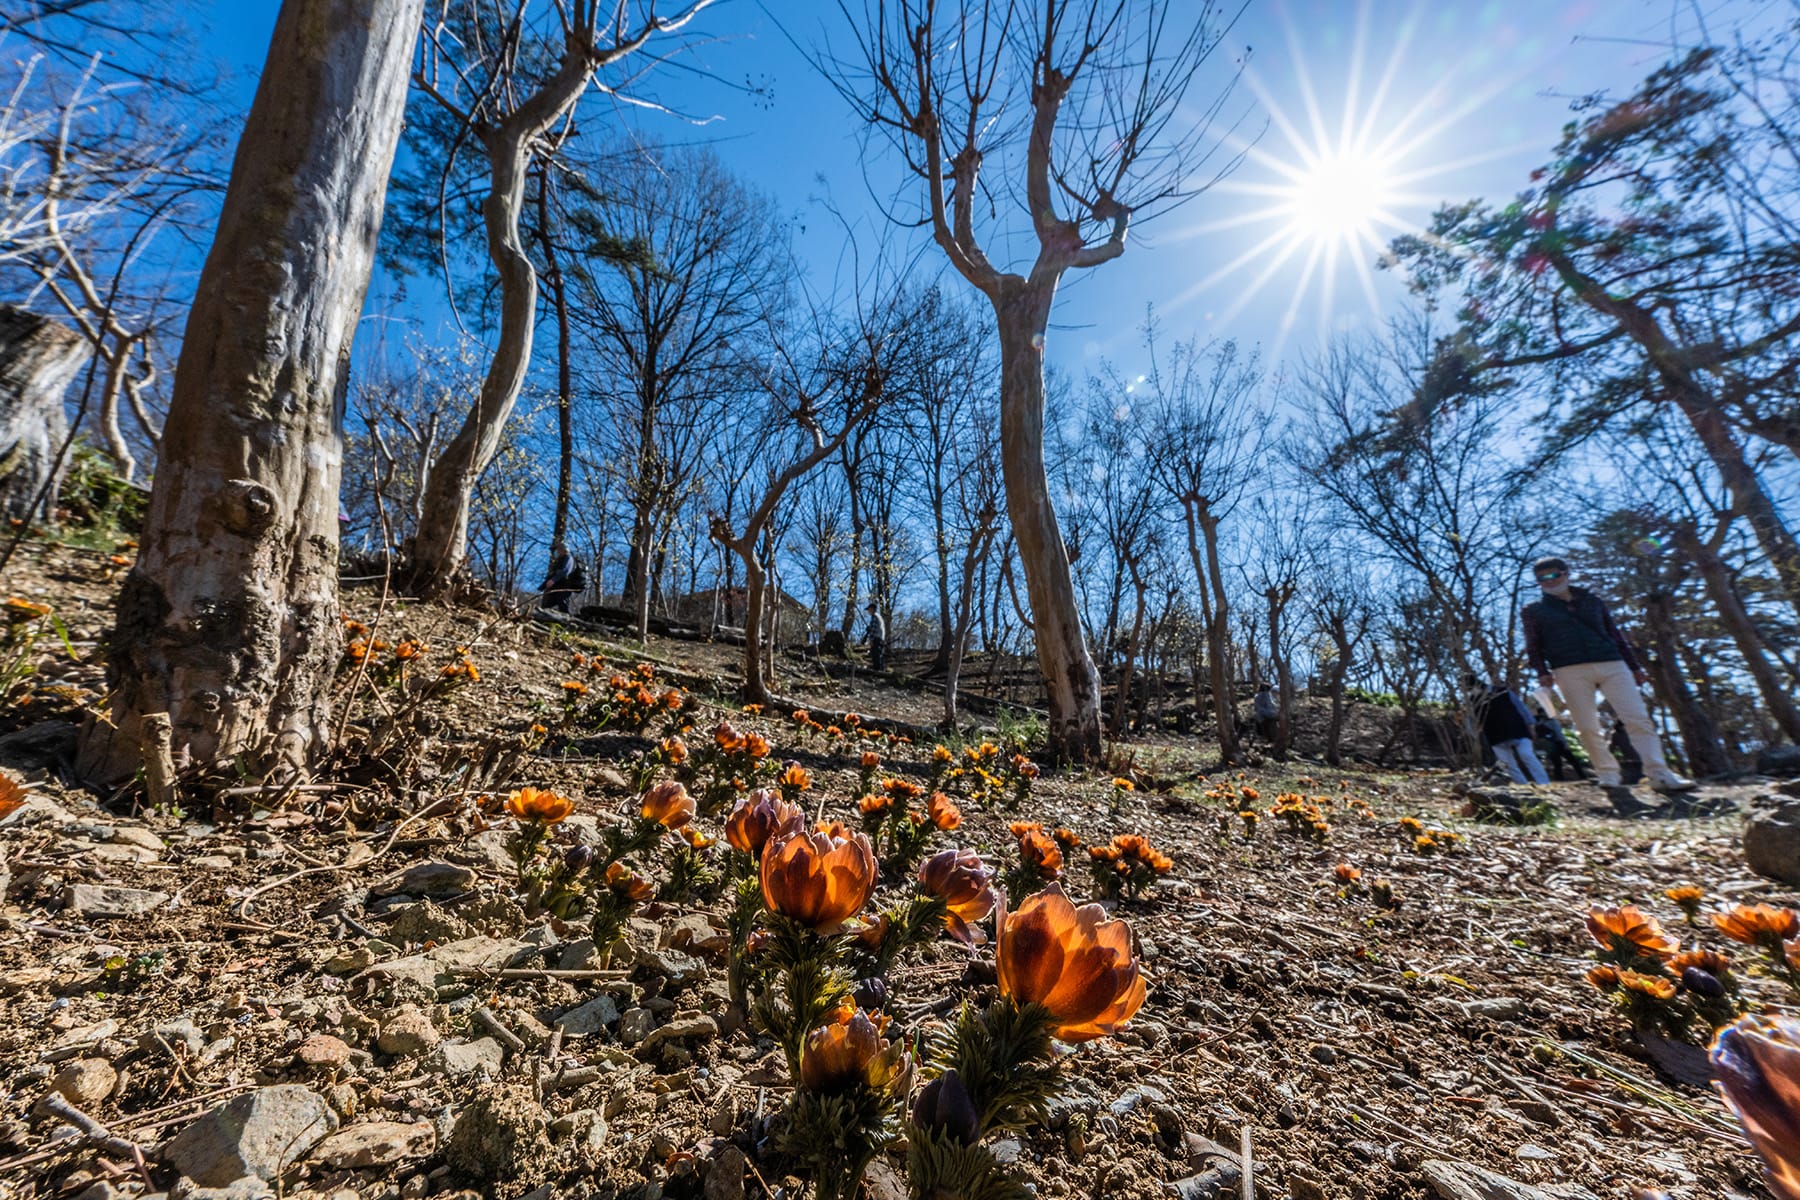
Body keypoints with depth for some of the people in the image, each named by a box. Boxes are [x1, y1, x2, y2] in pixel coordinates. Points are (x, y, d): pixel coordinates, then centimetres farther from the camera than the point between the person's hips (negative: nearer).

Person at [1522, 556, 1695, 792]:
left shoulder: (1593, 602, 18)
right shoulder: (1533, 611, 10)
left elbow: (1615, 635, 21)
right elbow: (1533, 646, 8)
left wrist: (1634, 666, 16)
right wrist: (1542, 671, -6)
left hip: (1612, 665, 3)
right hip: (1570, 671, -2)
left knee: (1638, 719, -6)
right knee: (1587, 728, -3)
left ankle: (1660, 775, -4)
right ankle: (1607, 774, 6)